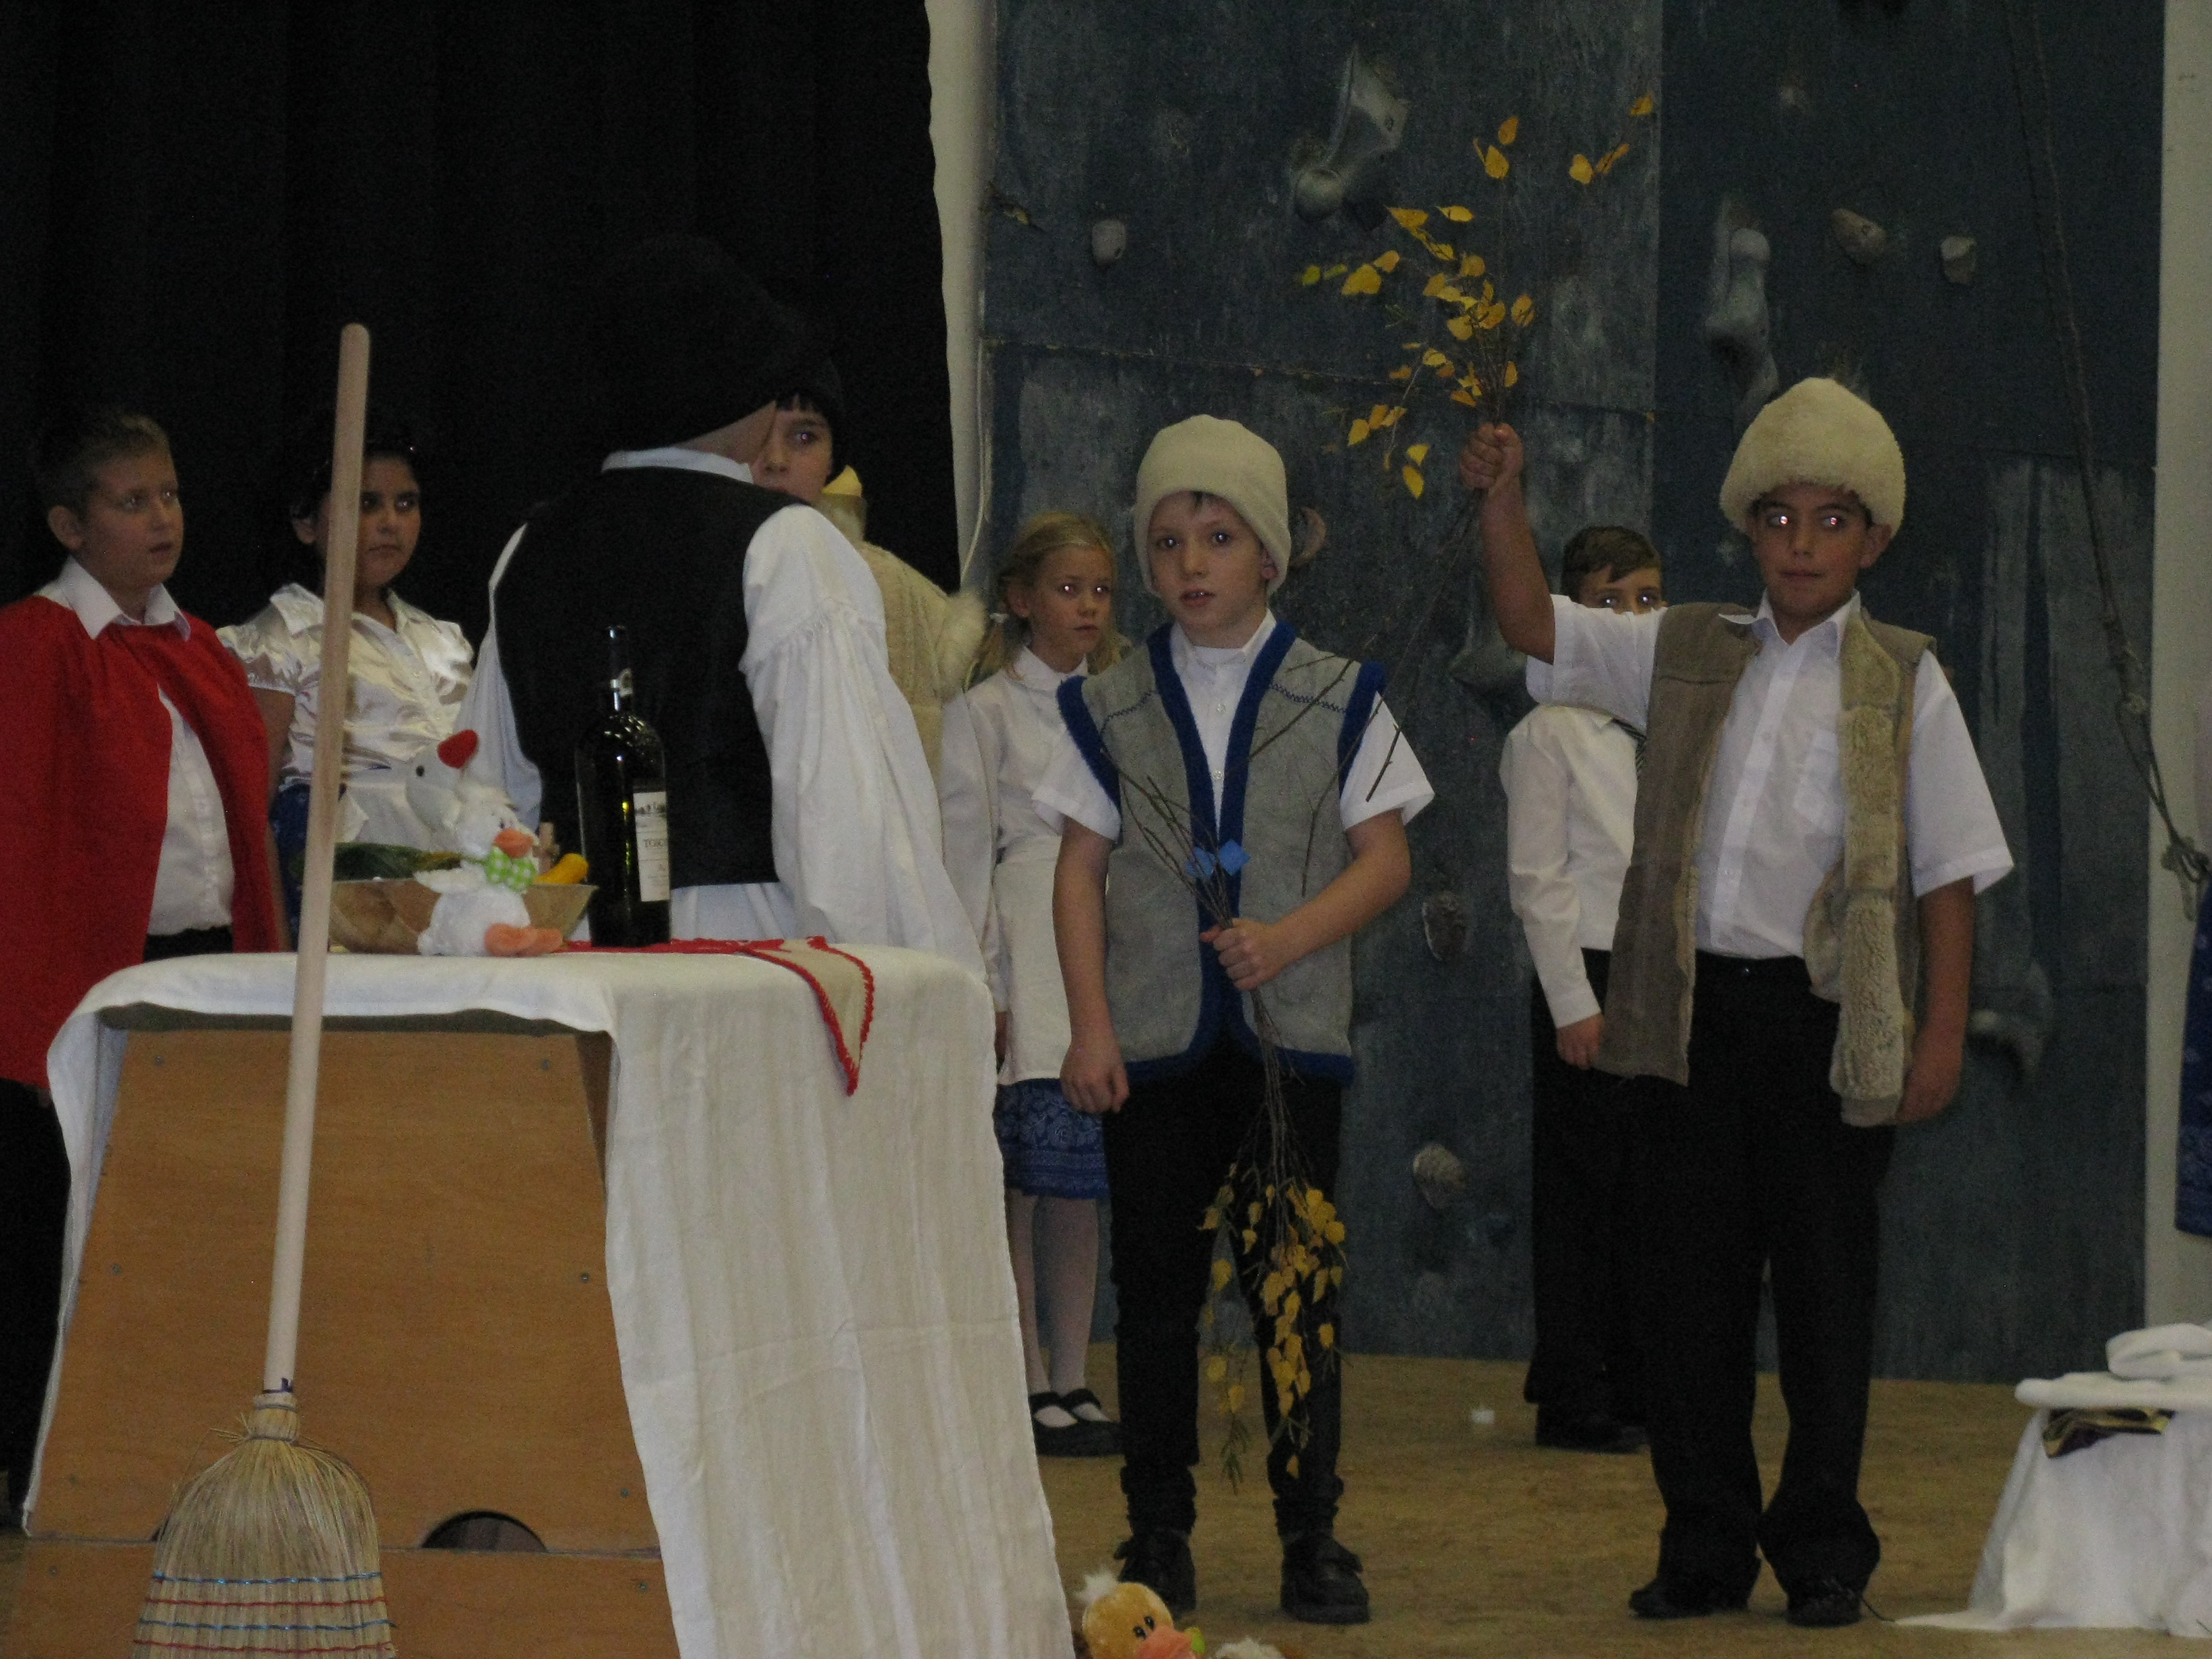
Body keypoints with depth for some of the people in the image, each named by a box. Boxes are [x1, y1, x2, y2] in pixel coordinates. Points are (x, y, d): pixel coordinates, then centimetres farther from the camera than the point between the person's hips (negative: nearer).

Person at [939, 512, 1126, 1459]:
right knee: (1019, 1185, -7)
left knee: (1083, 1183, 5)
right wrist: (980, 992, -8)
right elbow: (965, 855, -2)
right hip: (1026, 976, -5)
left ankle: (1072, 1383, 10)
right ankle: (1028, 1390, -4)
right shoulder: (982, 713, 2)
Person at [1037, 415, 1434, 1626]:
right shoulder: (1111, 708, 7)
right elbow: (1080, 869, 5)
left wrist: (1292, 937, -15)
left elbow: (1385, 857, 2)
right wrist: (1090, 1026, -4)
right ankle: (1159, 1538, 10)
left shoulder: (1337, 699, 4)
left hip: (1290, 1031, -1)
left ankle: (1311, 1537, 6)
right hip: (1153, 1039, 1)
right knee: (1157, 1288, 4)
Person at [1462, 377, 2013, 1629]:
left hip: (1828, 1015, -3)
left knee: (1825, 1283, 2)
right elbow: (1535, 625, 11)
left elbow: (1951, 871, 1)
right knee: (1691, 1280, 6)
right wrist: (1504, 502, -5)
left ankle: (1824, 1551, 12)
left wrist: (1942, 1035, -5)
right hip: (1694, 1006, 3)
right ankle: (1707, 1547, 15)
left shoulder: (1903, 682, 2)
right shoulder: (1684, 655, 11)